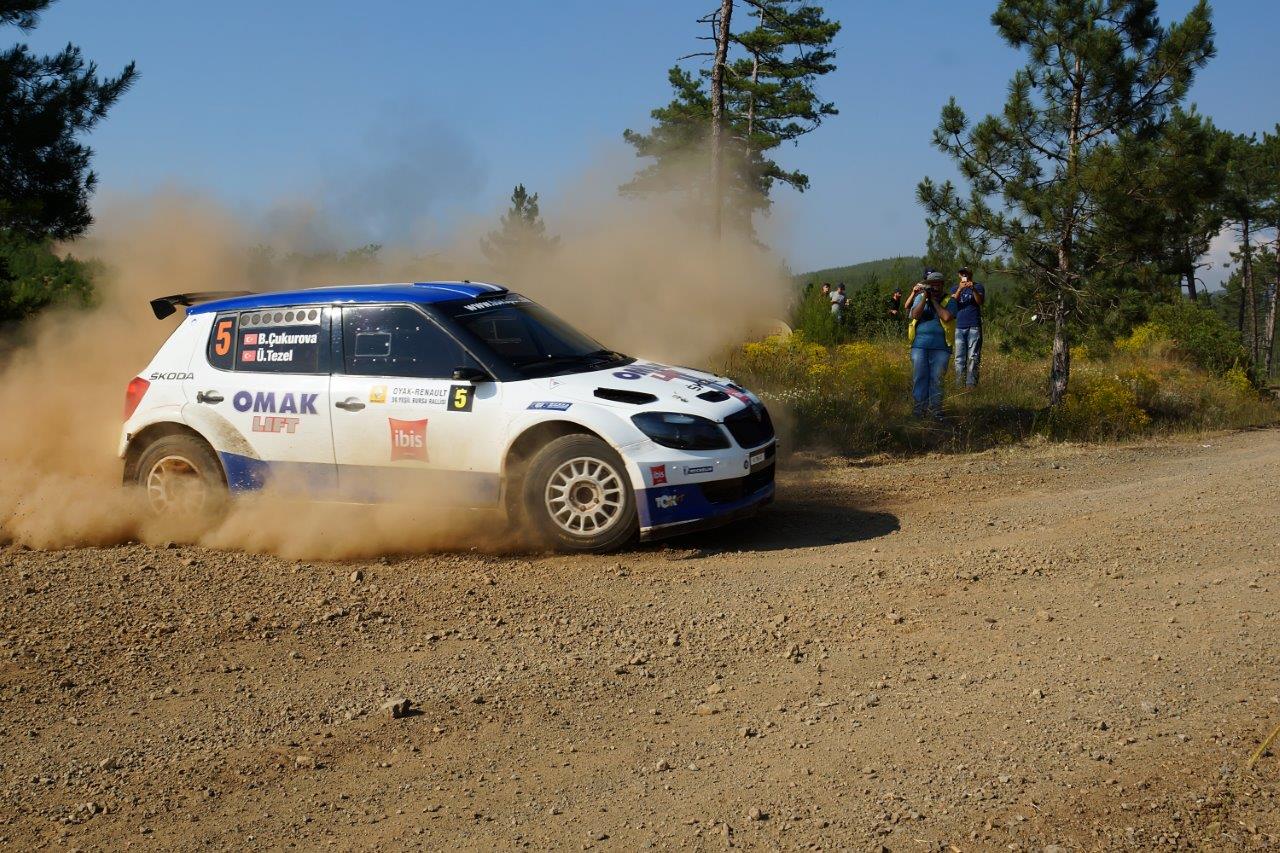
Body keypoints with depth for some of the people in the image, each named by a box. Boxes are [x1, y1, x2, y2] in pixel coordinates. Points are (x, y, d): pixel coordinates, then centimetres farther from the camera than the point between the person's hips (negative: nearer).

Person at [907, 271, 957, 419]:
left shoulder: (949, 300, 5)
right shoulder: (920, 298, 11)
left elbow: (947, 317, -14)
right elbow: (915, 315, -5)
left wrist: (934, 301, -6)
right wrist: (925, 297, -9)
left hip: (940, 347, -2)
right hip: (920, 345, 2)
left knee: (937, 379, 0)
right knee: (919, 378, 1)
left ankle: (936, 409, 6)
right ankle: (919, 409, 8)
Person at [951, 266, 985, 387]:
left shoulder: (977, 287, 8)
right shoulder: (956, 288, 16)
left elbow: (981, 301, -9)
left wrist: (973, 289, -25)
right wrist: (959, 289, -19)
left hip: (974, 327, -3)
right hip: (959, 327, 3)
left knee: (973, 357, -6)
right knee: (959, 358, 0)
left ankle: (971, 383, -8)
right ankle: (959, 383, 1)